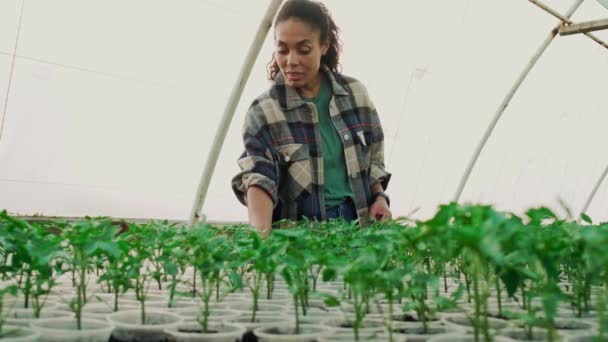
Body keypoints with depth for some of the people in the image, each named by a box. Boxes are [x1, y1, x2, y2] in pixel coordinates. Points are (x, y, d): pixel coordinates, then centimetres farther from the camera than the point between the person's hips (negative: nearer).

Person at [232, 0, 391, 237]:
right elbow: (258, 177, -21)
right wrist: (261, 234, -35)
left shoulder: (355, 93, 2)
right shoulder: (264, 112, -9)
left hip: (358, 221, 3)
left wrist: (380, 196, -1)